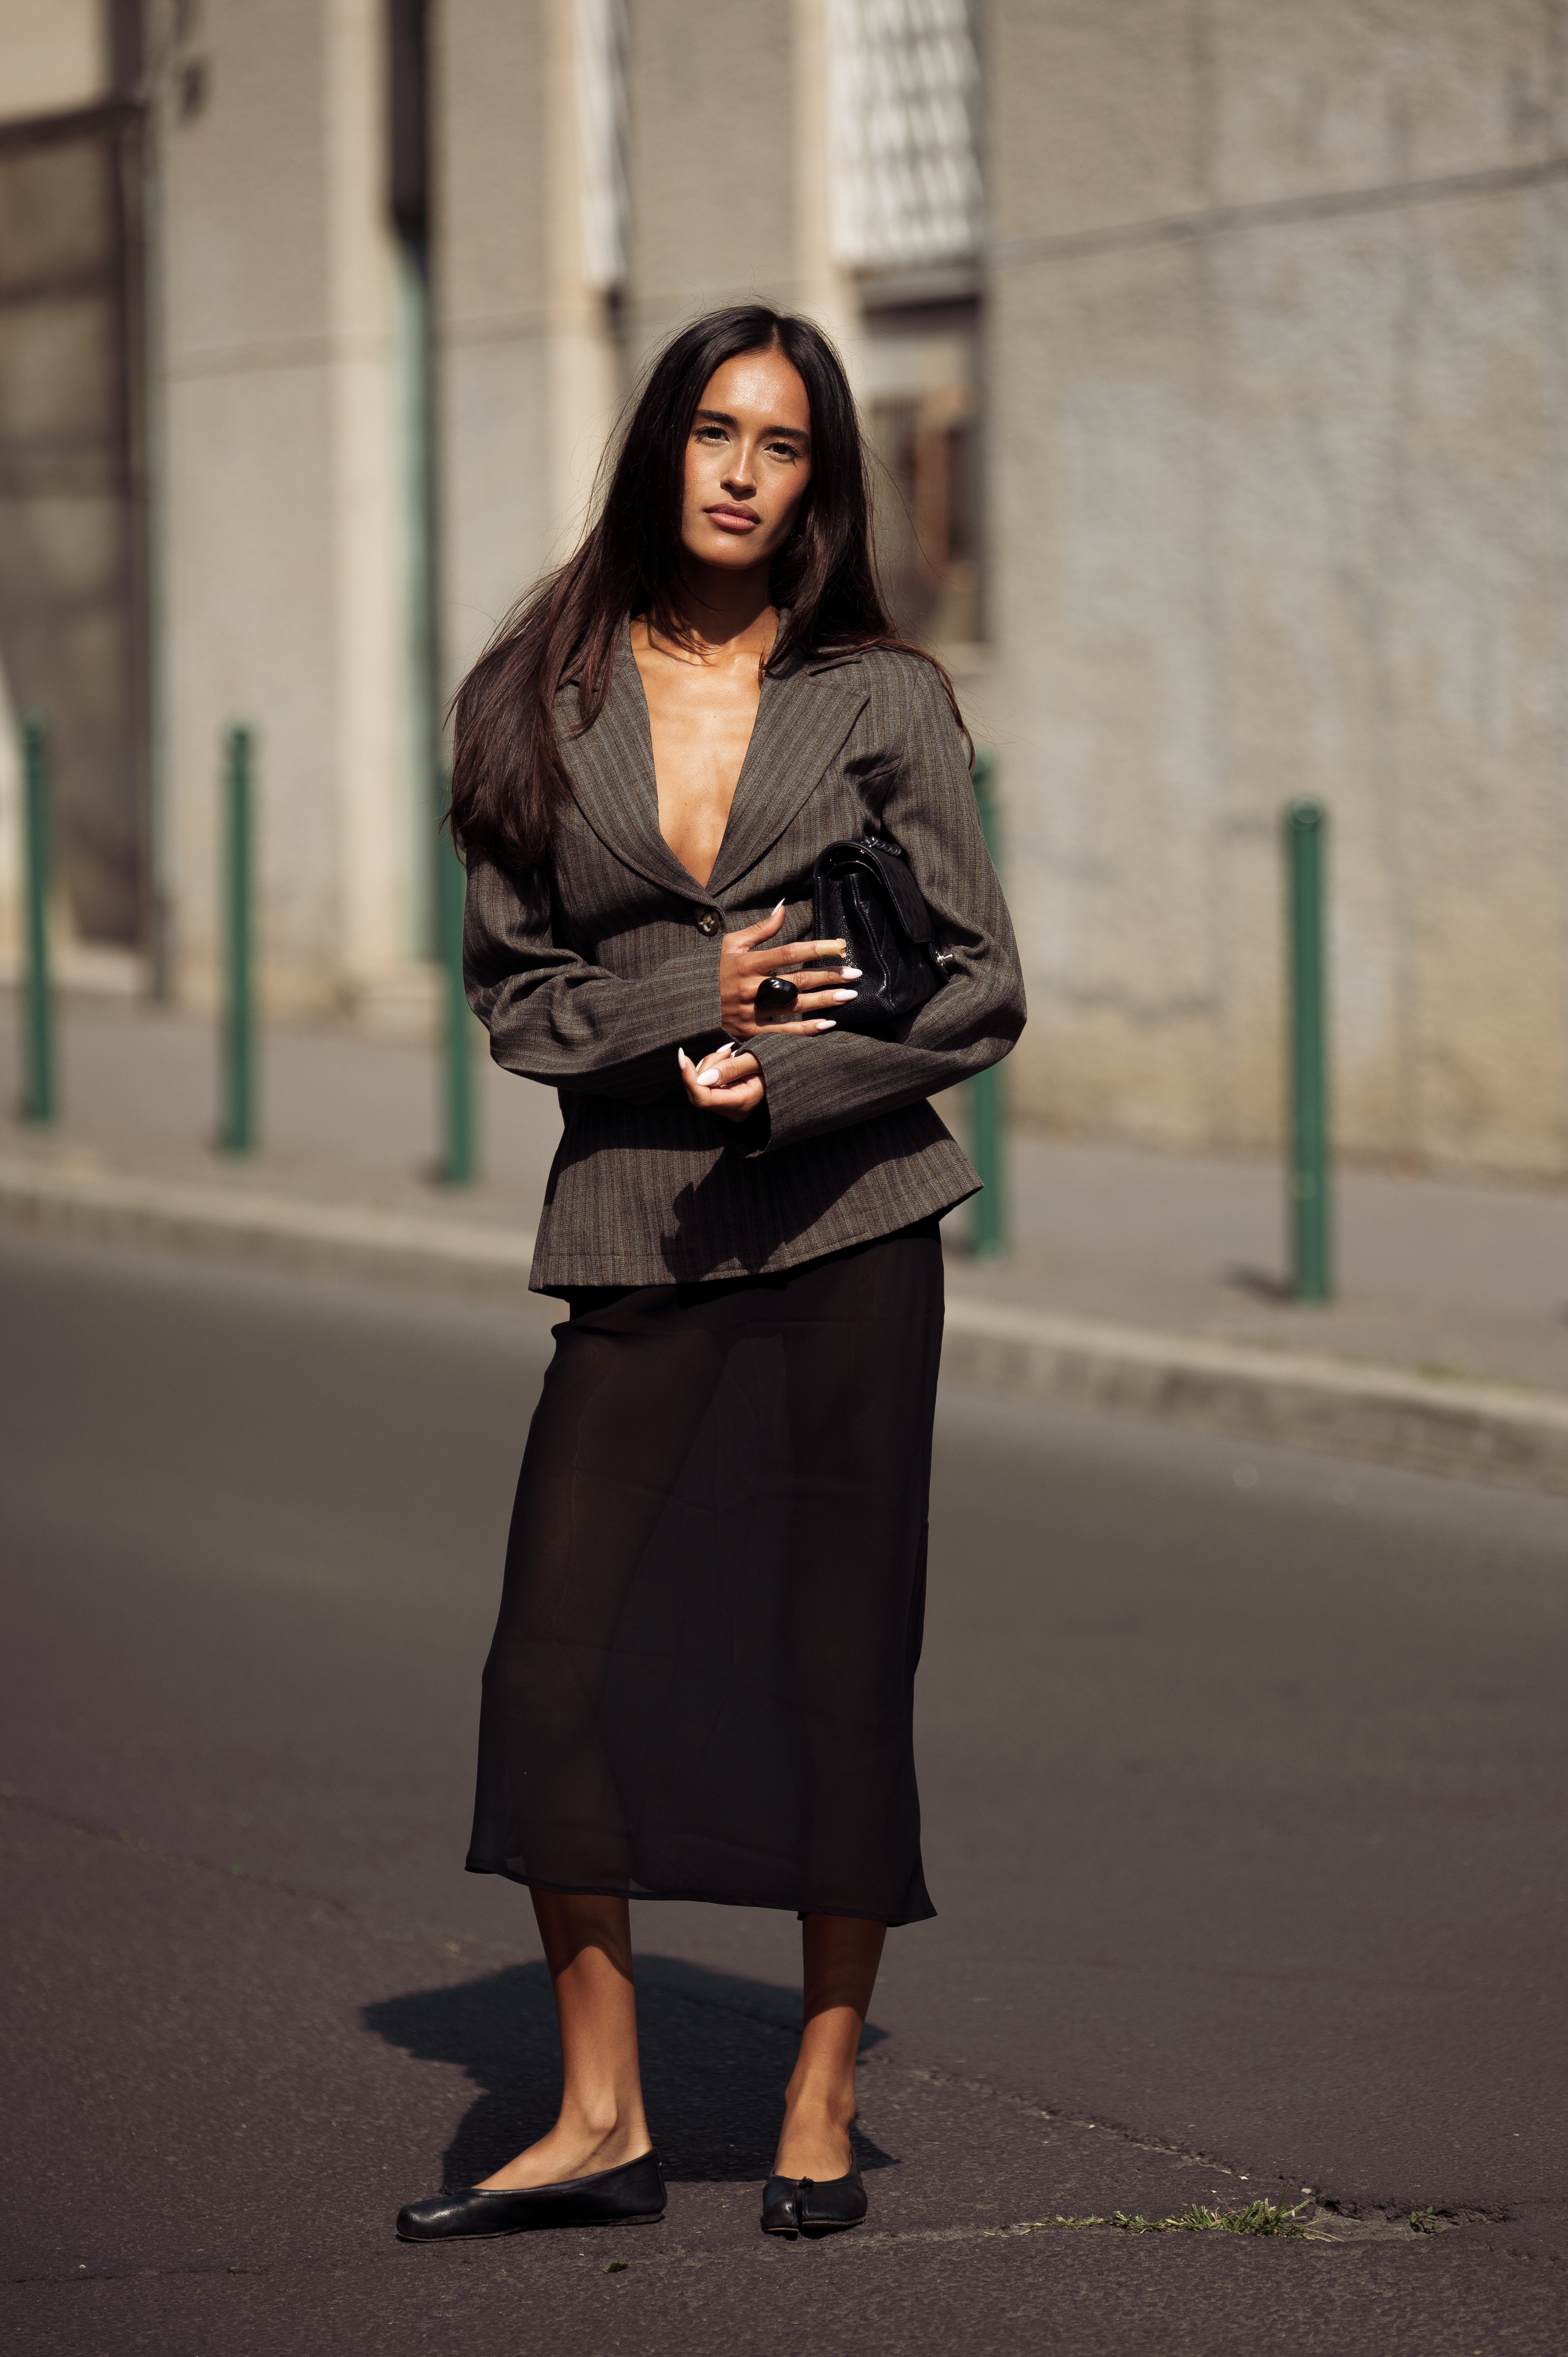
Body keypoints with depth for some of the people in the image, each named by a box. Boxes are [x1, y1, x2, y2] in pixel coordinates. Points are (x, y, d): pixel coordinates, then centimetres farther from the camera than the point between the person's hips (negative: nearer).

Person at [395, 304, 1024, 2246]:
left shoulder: (880, 700, 2)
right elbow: (513, 994, 5)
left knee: (836, 1660, 1)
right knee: (557, 1661, -4)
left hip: (846, 1217, -2)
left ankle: (821, 2100, 13)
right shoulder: (541, 703, 5)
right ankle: (601, 2119, 7)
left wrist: (786, 1081, -11)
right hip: (635, 1223, 2)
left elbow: (981, 991, 2)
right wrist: (696, 1000, -11)